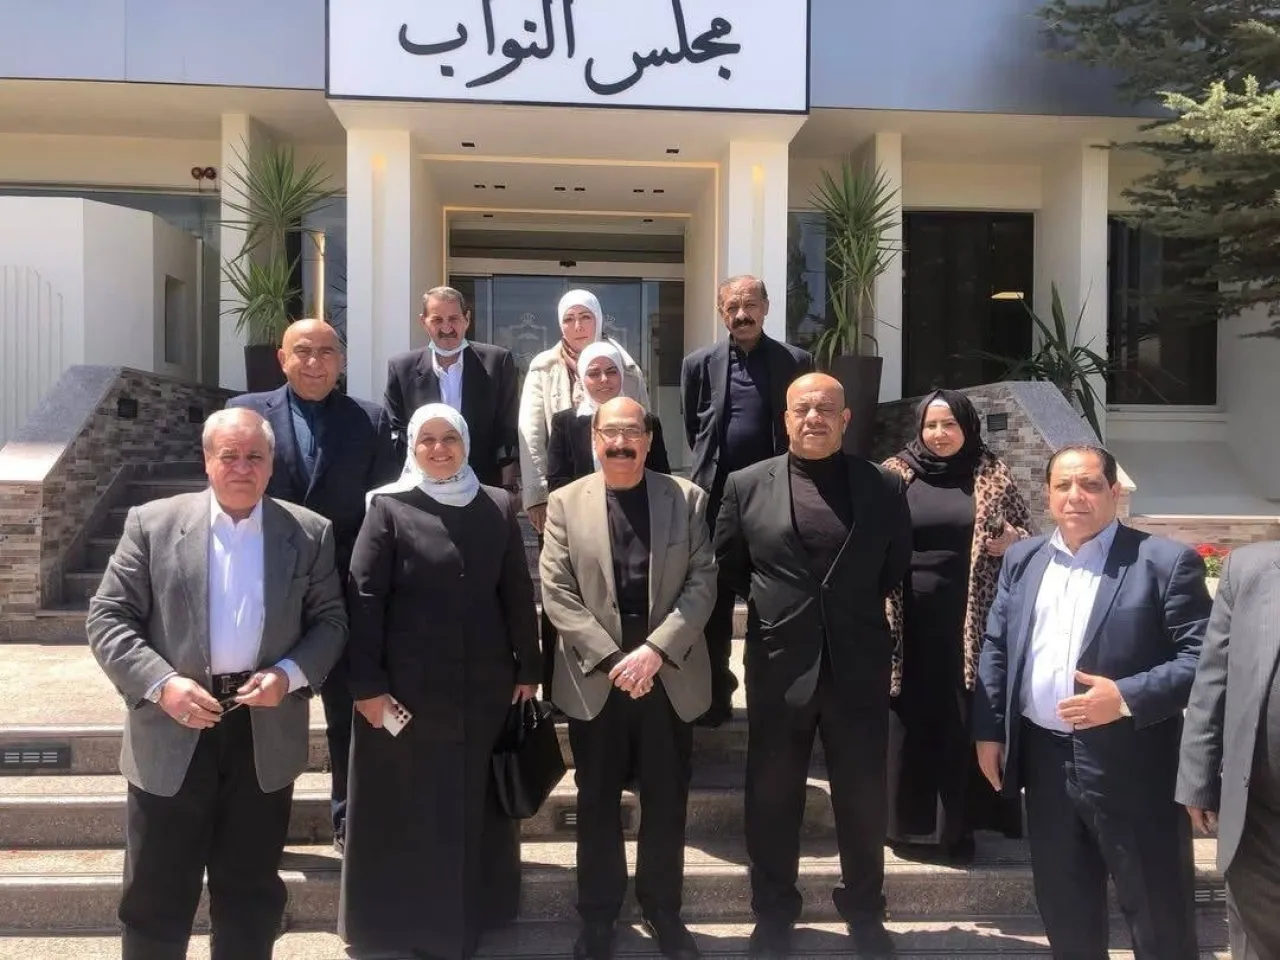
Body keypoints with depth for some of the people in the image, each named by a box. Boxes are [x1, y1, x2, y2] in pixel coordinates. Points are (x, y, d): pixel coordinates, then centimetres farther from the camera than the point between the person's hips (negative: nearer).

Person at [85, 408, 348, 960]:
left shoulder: (310, 534, 1)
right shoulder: (153, 524, -2)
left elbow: (330, 621, 4)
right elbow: (108, 617, -3)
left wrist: (290, 674, -13)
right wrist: (161, 683, -16)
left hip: (266, 734, 1)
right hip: (173, 734, -1)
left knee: (251, 893, 16)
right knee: (156, 895, 10)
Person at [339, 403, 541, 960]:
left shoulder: (498, 508, 5)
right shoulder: (389, 509, -4)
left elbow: (518, 594, 7)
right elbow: (363, 598, -8)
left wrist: (528, 668, 5)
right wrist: (367, 684, -14)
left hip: (484, 685, 3)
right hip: (408, 687, -3)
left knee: (474, 804, 15)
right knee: (410, 807, 9)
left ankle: (472, 915, 33)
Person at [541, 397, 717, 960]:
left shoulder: (687, 499, 2)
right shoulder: (566, 503, 1)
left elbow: (703, 582, -4)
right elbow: (555, 592, -5)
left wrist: (655, 650, -15)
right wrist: (611, 659, -13)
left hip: (670, 676, 1)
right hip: (595, 678, 0)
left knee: (667, 801, 11)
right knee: (598, 802, 11)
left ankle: (662, 910, 30)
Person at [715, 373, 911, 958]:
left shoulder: (883, 487, 0)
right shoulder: (747, 485, -2)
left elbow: (897, 565, 11)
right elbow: (728, 566, 8)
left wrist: (858, 608, 9)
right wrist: (773, 606, 6)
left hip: (859, 665, 1)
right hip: (779, 665, 0)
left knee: (864, 797, 14)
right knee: (772, 799, 12)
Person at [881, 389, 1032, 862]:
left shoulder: (992, 475, 3)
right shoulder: (893, 474, 3)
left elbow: (1028, 534, 9)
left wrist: (1012, 540, -12)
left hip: (972, 623, 0)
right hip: (910, 623, 0)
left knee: (965, 722, 6)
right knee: (910, 721, 6)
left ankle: (959, 824, 19)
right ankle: (911, 824, 19)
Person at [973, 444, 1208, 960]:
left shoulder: (1166, 562, -8)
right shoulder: (1022, 559, 8)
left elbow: (1202, 657, -11)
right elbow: (995, 647, 12)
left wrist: (1127, 698, -23)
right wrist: (988, 730, 7)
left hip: (1131, 764, -4)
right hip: (1044, 759, 5)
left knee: (1160, 914, 9)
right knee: (1062, 906, 19)